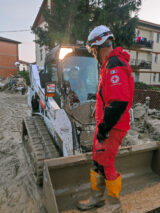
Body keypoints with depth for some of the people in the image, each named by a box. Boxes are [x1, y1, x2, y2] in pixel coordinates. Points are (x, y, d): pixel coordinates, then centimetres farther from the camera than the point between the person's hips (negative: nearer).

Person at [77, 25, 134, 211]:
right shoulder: (108, 65, 15)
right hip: (104, 124, 10)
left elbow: (119, 103, -27)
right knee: (97, 161, 17)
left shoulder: (115, 66, -19)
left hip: (113, 127, -10)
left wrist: (103, 129, -19)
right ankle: (96, 198, 37)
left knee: (105, 165, 3)